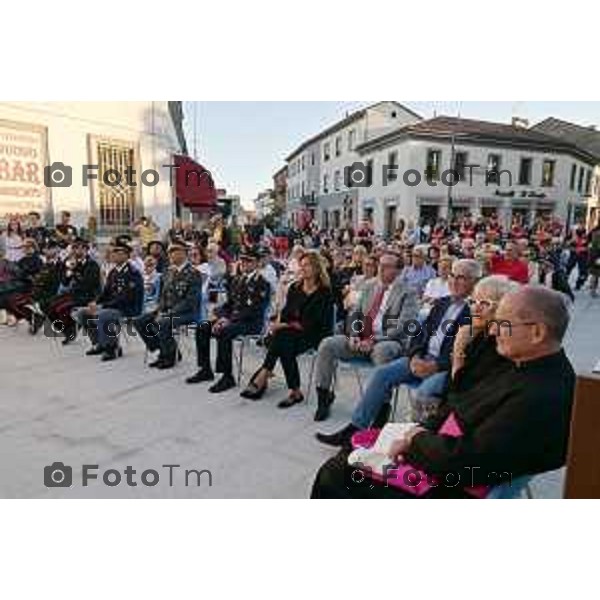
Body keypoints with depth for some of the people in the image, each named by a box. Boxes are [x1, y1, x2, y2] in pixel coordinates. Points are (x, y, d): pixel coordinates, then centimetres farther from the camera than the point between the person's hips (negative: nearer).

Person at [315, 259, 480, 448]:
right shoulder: (442, 303, 17)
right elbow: (421, 331, 15)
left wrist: (435, 365, -21)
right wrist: (415, 356, -4)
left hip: (448, 367, -6)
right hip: (424, 359, 7)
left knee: (424, 392, -34)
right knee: (383, 373, -10)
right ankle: (354, 429, -5)